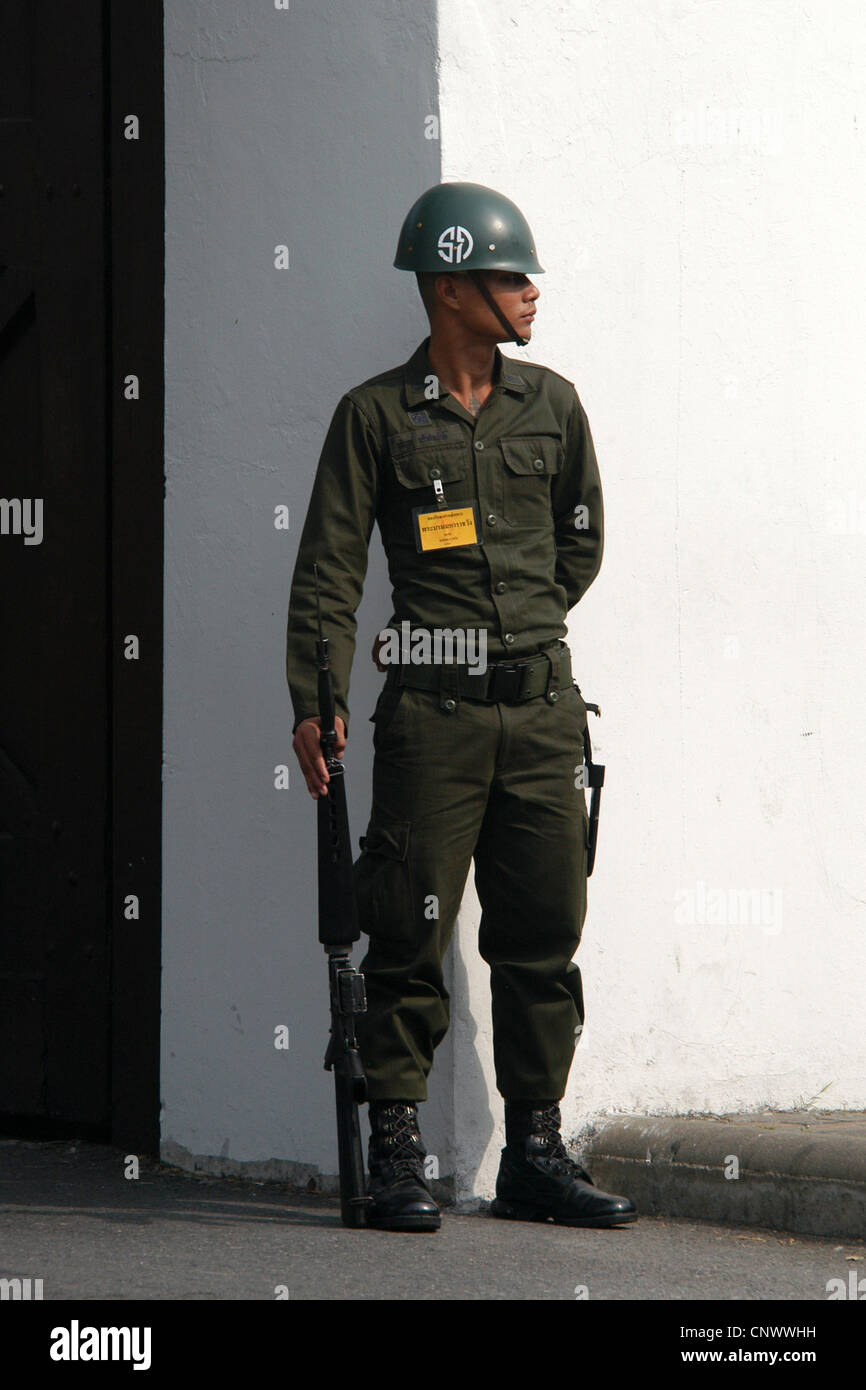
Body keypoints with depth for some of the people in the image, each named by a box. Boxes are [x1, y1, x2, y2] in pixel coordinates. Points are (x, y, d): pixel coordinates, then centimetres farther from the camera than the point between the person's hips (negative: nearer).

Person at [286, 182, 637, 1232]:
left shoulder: (551, 405, 10)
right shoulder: (377, 414, -1)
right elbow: (328, 567, -2)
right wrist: (316, 705, -9)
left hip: (542, 704, 4)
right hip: (432, 713, -4)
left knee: (544, 936, 5)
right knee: (411, 937, -3)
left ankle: (535, 1155, 12)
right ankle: (396, 1156, 5)